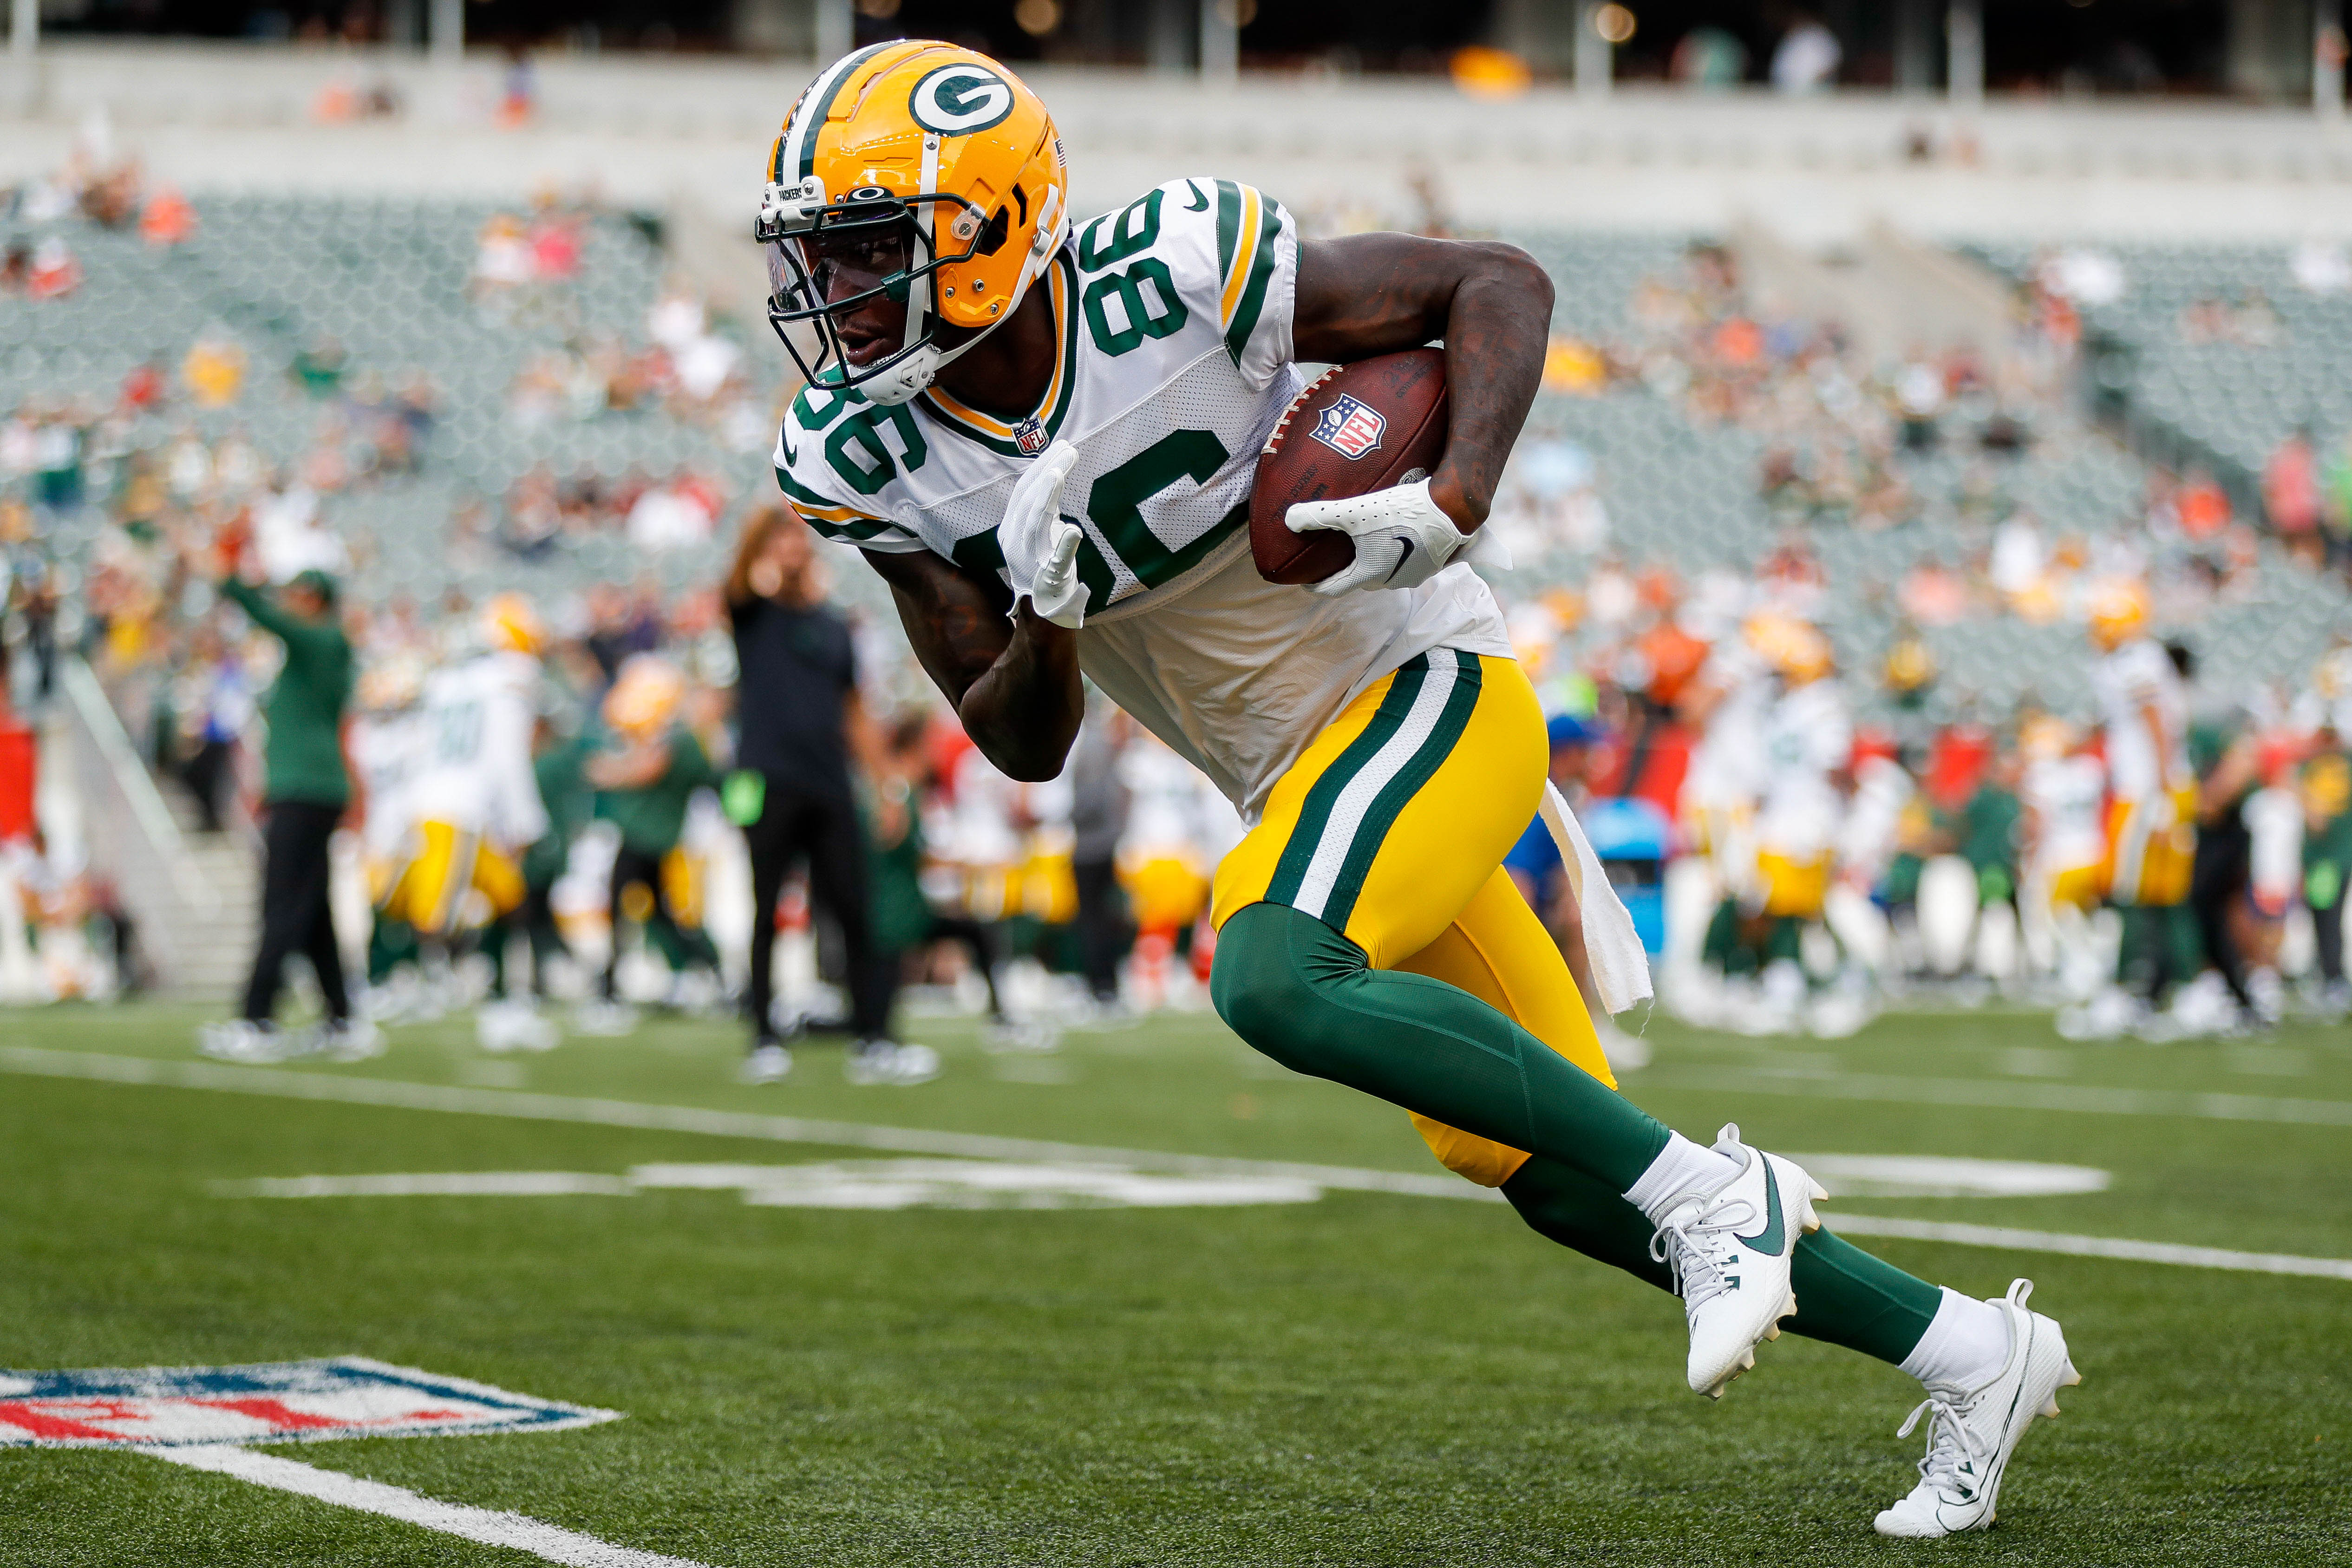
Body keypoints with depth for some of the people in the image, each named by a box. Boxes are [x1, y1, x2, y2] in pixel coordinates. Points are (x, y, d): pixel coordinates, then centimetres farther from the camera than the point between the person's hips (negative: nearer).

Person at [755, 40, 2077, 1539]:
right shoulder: (862, 458, -7)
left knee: (1272, 979, -32)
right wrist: (1041, 619, -25)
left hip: (1429, 685, -7)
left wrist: (1457, 498, -27)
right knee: (1550, 1176, 7)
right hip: (1305, 774, 7)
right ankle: (1974, 1352, 22)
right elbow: (1024, 746, -3)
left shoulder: (1178, 273, -22)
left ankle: (1715, 1196, -21)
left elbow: (1498, 283, -11)